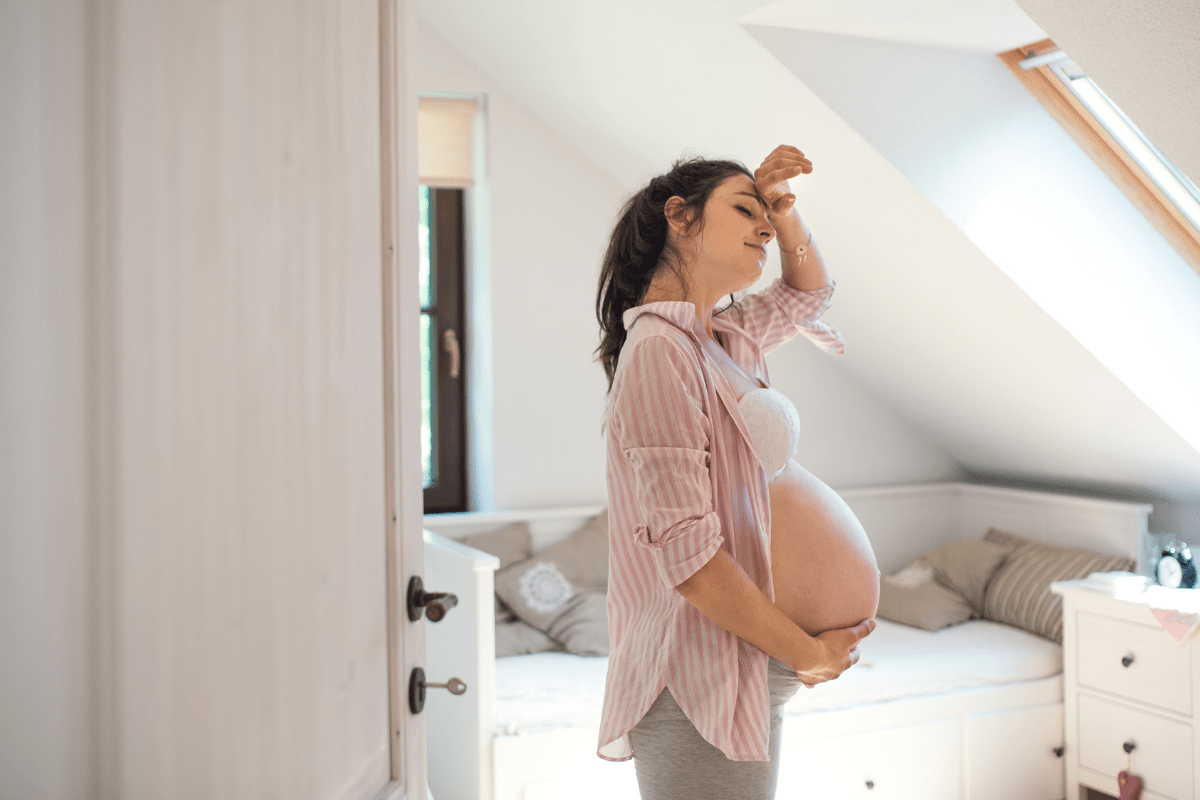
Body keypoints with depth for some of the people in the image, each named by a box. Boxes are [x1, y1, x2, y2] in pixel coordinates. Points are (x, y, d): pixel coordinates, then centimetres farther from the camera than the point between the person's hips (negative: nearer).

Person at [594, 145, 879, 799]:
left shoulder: (723, 341, 10)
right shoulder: (660, 348, -18)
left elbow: (809, 292, 30)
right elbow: (685, 553, -24)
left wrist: (786, 213, 9)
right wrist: (809, 654, -13)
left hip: (740, 675, 9)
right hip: (701, 686, -9)